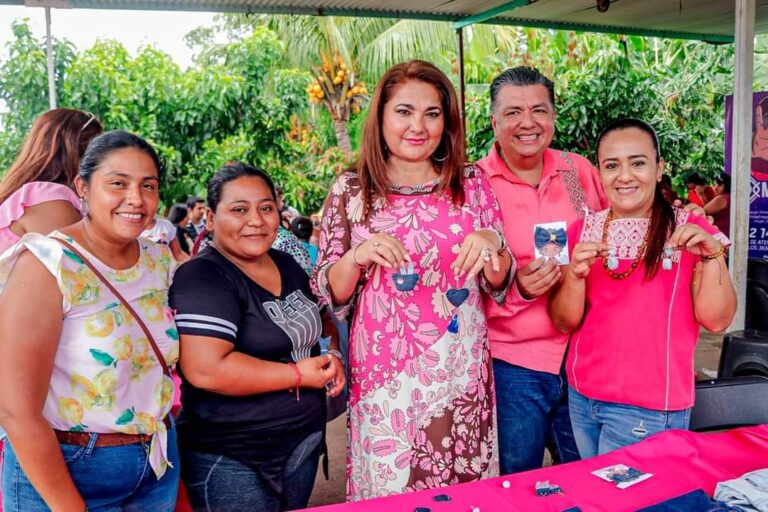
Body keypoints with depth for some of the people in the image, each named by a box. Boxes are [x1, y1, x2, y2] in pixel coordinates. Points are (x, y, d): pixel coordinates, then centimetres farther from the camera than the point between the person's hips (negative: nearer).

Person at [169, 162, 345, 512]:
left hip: (305, 440, 7)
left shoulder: (287, 264, 6)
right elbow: (205, 370, -27)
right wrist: (299, 375, -20)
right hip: (231, 458, -7)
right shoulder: (202, 277, -17)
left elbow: (321, 318, 20)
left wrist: (334, 355, -2)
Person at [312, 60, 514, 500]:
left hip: (460, 373, 2)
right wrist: (357, 257, -19)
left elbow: (499, 287, 7)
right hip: (385, 374, -1)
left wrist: (492, 245, -14)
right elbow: (331, 296, 1)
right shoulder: (351, 190, -2)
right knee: (388, 489, 9)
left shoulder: (471, 183, 2)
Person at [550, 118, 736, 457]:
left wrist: (712, 254, -23)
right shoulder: (583, 230, 1)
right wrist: (576, 274, -19)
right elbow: (564, 323, -2)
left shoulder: (689, 230, -6)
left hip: (649, 407, -4)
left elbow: (716, 321, -10)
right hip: (581, 396, 4)